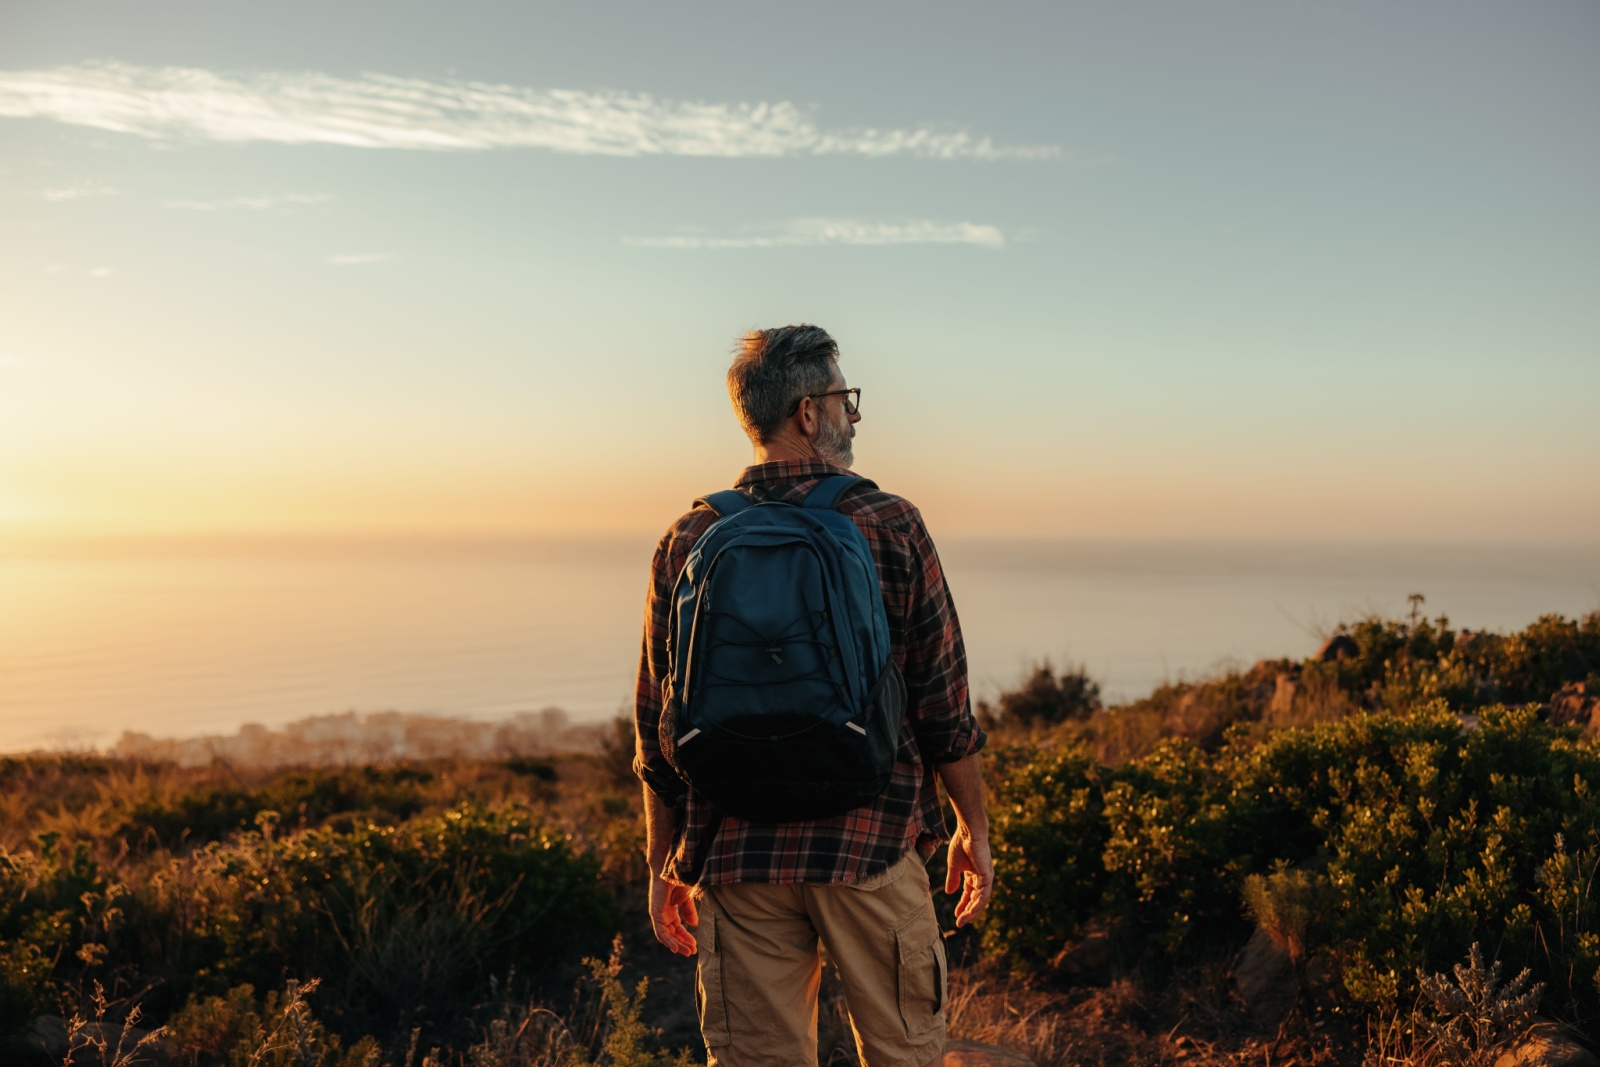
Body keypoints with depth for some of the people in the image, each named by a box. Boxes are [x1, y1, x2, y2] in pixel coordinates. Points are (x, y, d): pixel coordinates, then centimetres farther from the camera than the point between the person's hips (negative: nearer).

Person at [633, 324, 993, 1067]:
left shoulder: (688, 542, 2)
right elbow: (943, 703, -3)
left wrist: (663, 866, 14)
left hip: (736, 853, 3)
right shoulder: (890, 526, -5)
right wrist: (973, 827, 10)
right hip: (868, 840, -2)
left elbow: (659, 726, 5)